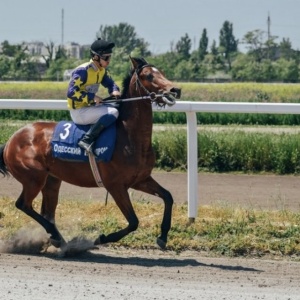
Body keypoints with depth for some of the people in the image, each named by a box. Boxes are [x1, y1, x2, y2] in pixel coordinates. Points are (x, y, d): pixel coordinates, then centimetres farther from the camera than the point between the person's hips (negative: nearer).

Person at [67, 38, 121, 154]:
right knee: (113, 113, -25)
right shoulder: (83, 71, -20)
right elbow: (71, 92, -24)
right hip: (79, 112, -10)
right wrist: (92, 97, -26)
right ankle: (86, 140, -27)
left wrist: (115, 91, -4)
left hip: (90, 107, 10)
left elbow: (110, 83, 21)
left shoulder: (102, 70, 7)